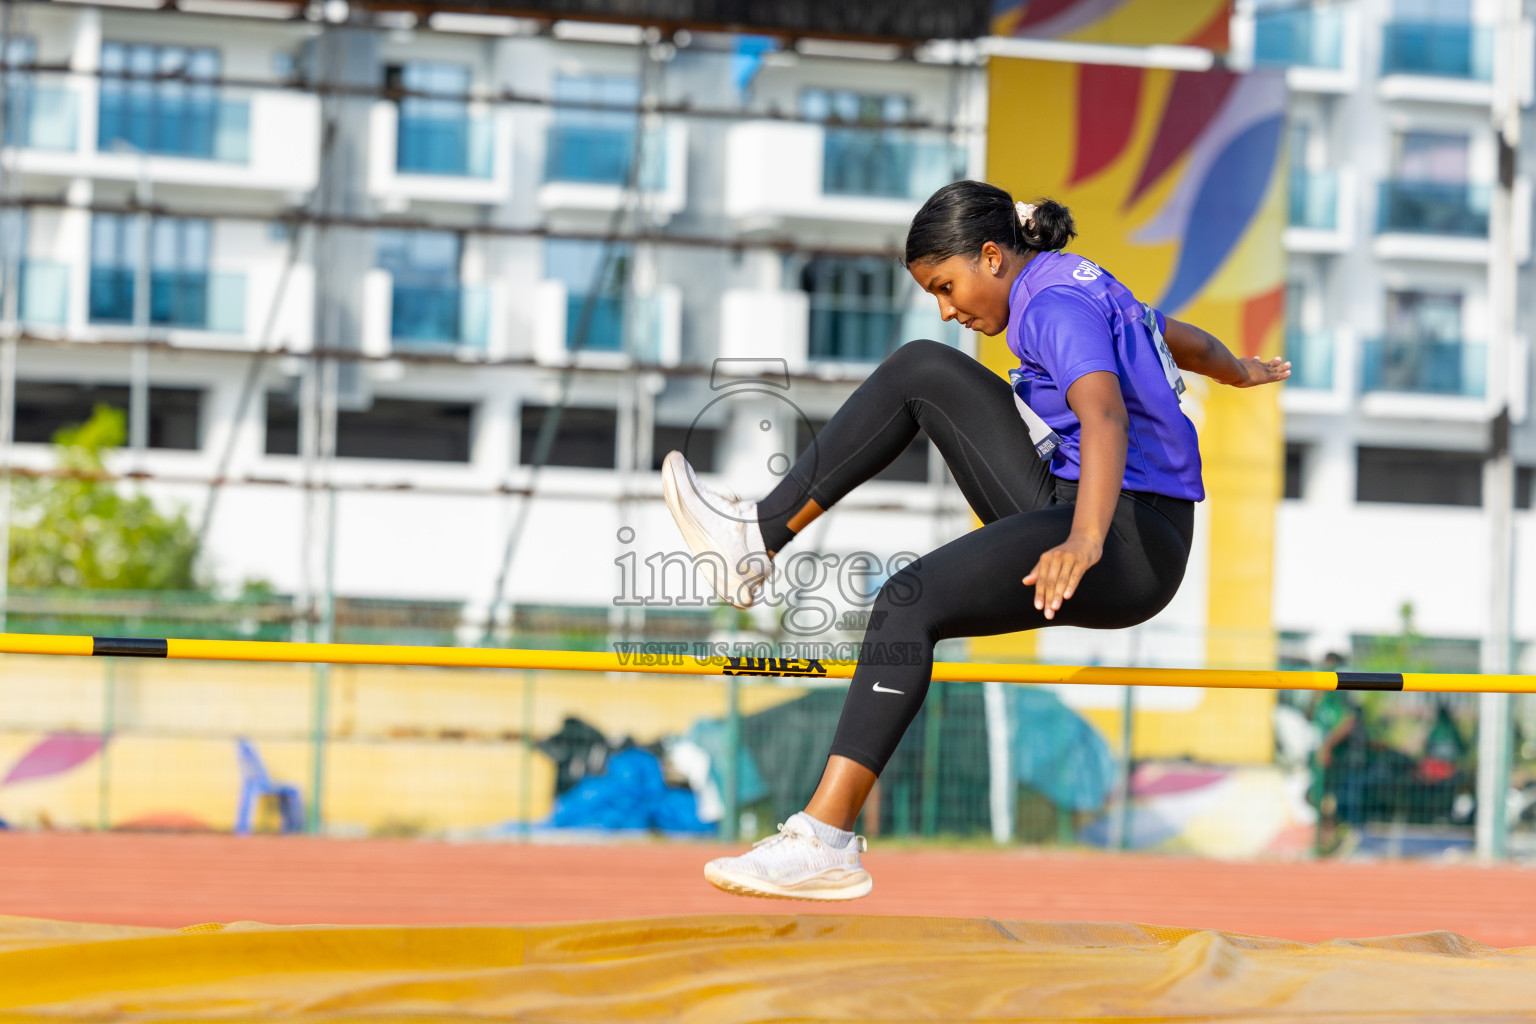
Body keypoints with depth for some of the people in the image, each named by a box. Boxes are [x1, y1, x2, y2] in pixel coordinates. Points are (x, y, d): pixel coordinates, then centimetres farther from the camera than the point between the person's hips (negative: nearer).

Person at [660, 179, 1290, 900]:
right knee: (923, 369, 8)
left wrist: (1087, 541, -52)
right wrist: (1244, 372, 60)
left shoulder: (1058, 308, -15)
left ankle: (824, 841, -34)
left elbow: (1106, 416, -34)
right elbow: (1181, 338, 37)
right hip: (1067, 510, 11)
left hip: (1130, 550, -11)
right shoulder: (1082, 283, 17)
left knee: (909, 602, -29)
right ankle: (758, 540, 3)